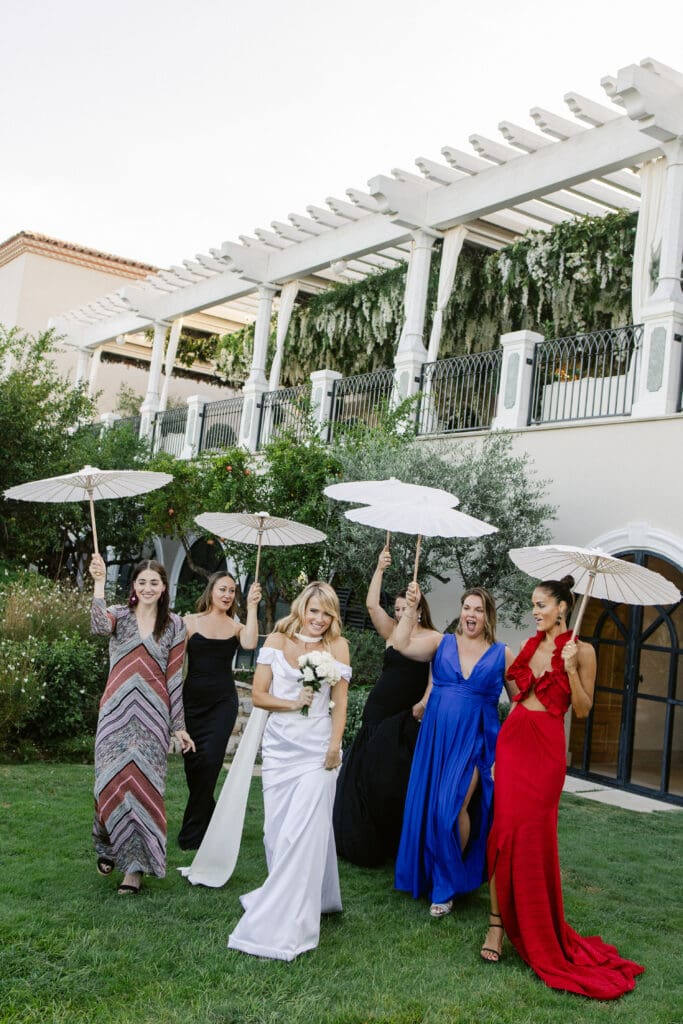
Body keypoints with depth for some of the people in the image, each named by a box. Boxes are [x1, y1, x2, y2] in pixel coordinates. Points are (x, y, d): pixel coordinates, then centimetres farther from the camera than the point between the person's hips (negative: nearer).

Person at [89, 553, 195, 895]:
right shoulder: (119, 615, 3)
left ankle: (135, 864, 11)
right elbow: (99, 625, -23)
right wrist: (99, 583, -34)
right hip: (117, 713, 0)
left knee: (144, 785, -1)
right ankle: (108, 847, 29)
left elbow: (175, 678, 7)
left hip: (152, 717, 0)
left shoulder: (174, 625, 6)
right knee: (111, 782, 1)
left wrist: (178, 726, 6)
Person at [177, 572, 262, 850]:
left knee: (209, 763, -6)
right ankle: (210, 820, 31)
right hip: (192, 700, 1)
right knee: (192, 763, 6)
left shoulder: (236, 627, 4)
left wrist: (252, 607, -17)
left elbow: (250, 643, -18)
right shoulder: (190, 622, 2)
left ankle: (192, 835, 6)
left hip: (222, 702, 0)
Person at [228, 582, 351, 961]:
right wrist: (292, 703, -10)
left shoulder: (337, 646, 0)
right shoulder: (278, 640, 3)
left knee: (301, 831, -8)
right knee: (277, 829, 7)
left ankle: (284, 925, 0)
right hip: (279, 744, 3)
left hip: (317, 748, -3)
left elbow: (340, 702, 1)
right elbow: (258, 695, 4)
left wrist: (335, 745, -9)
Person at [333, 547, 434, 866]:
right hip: (379, 711, 4)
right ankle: (366, 842, 22)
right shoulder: (392, 632, 7)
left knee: (397, 780, 1)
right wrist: (380, 569, -5)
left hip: (408, 718, -4)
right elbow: (371, 604, -2)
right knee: (366, 775, 7)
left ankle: (398, 843, 17)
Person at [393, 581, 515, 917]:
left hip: (474, 740, -2)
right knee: (428, 806, 9)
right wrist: (410, 609, -18)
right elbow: (402, 644, -10)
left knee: (452, 807, -13)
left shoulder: (501, 654, 3)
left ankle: (447, 886, 8)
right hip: (436, 737, 2)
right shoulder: (441, 642, 5)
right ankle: (427, 875, 32)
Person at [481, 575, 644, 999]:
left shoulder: (581, 651, -4)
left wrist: (570, 669, -16)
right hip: (512, 738, 4)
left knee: (534, 833, 0)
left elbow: (583, 710, -4)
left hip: (546, 746, -4)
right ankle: (499, 923, 4)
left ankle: (538, 929, 18)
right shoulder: (532, 645, 11)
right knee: (506, 828, -1)